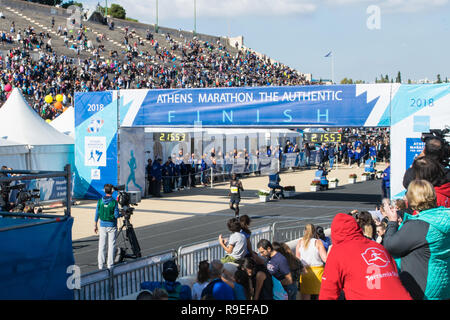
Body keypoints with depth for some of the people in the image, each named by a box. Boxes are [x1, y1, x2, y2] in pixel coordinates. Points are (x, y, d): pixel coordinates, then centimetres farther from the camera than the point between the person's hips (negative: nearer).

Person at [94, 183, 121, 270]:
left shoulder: (100, 201, -1)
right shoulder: (114, 202, -12)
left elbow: (97, 214, 3)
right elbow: (116, 215, -12)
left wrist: (95, 225, 12)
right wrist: (121, 214, 10)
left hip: (102, 225, 3)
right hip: (112, 226, -3)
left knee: (102, 246, 7)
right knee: (111, 245, 3)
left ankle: (101, 265, 9)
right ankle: (110, 265, 3)